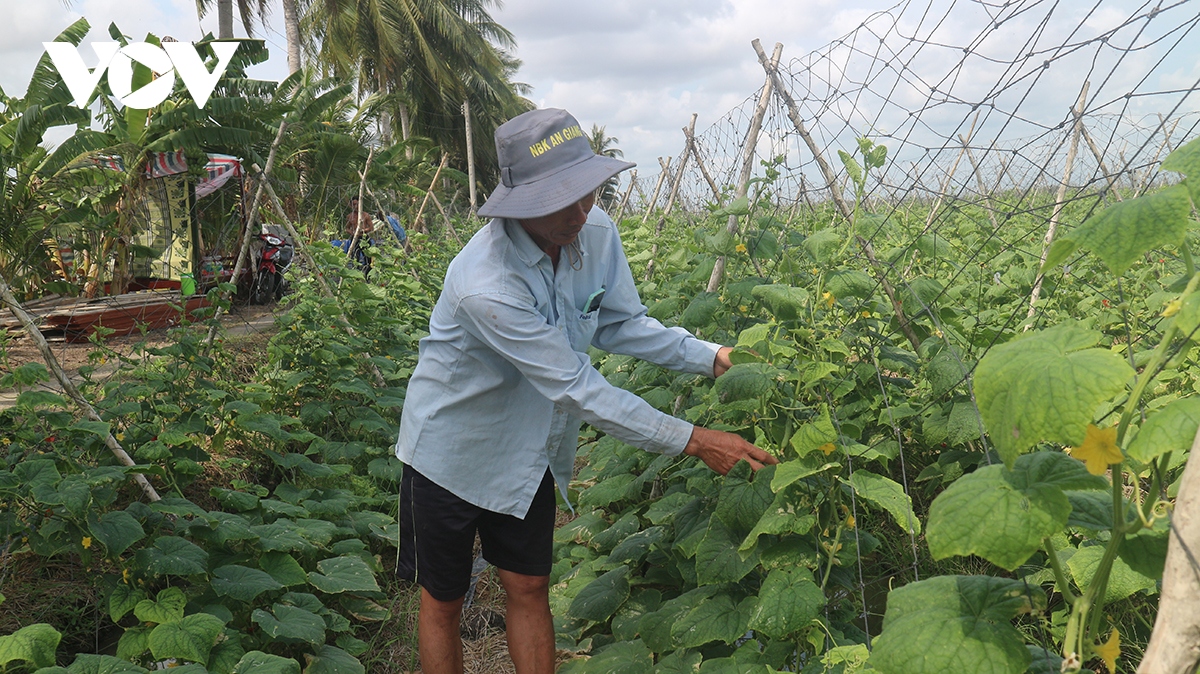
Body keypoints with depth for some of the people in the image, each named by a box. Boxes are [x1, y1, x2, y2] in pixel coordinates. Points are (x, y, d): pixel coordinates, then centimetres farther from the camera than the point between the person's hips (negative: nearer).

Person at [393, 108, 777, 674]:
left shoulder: (596, 232, -15)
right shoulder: (485, 286, -37)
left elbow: (620, 324, 1)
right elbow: (577, 388, -34)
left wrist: (712, 358, -12)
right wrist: (692, 441, -30)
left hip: (528, 451, 5)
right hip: (453, 451, -5)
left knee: (529, 589, 13)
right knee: (443, 601, 12)